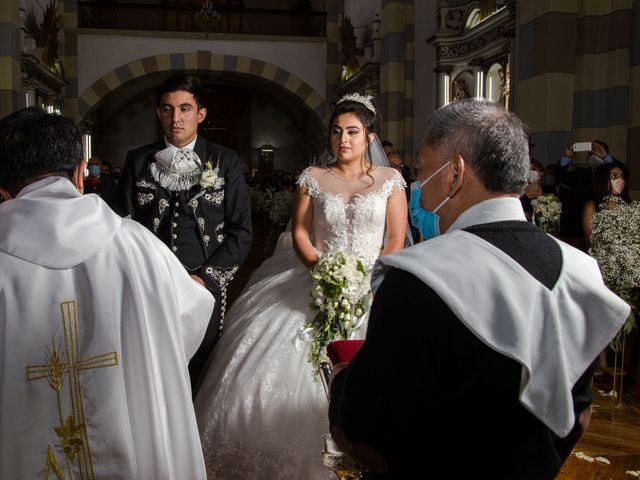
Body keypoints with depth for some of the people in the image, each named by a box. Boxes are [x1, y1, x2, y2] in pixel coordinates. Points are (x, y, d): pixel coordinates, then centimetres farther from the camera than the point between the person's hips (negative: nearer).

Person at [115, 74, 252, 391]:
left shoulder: (224, 161, 3)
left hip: (205, 290, -1)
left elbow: (241, 231, 1)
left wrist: (205, 278, -8)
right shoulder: (137, 161, 8)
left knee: (199, 375, 7)